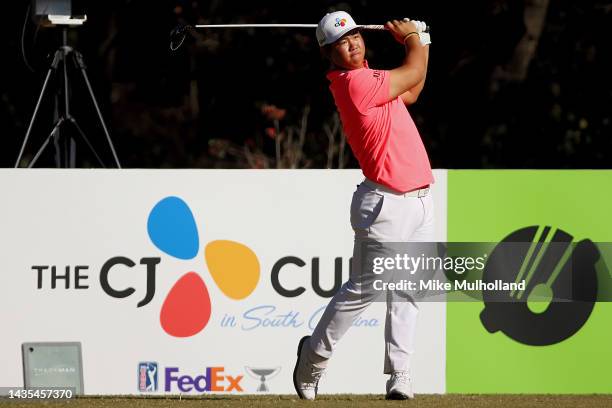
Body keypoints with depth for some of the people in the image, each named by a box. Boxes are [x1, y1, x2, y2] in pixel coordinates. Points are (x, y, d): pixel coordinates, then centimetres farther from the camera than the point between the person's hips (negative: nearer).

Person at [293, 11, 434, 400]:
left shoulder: (365, 77, 14)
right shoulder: (355, 84, -15)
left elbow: (411, 92, 28)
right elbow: (413, 74, -4)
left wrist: (419, 39, 22)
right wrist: (413, 36, 15)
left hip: (419, 200, 9)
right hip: (386, 204, -9)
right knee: (364, 289, -5)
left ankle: (399, 374, 2)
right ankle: (315, 354, 13)